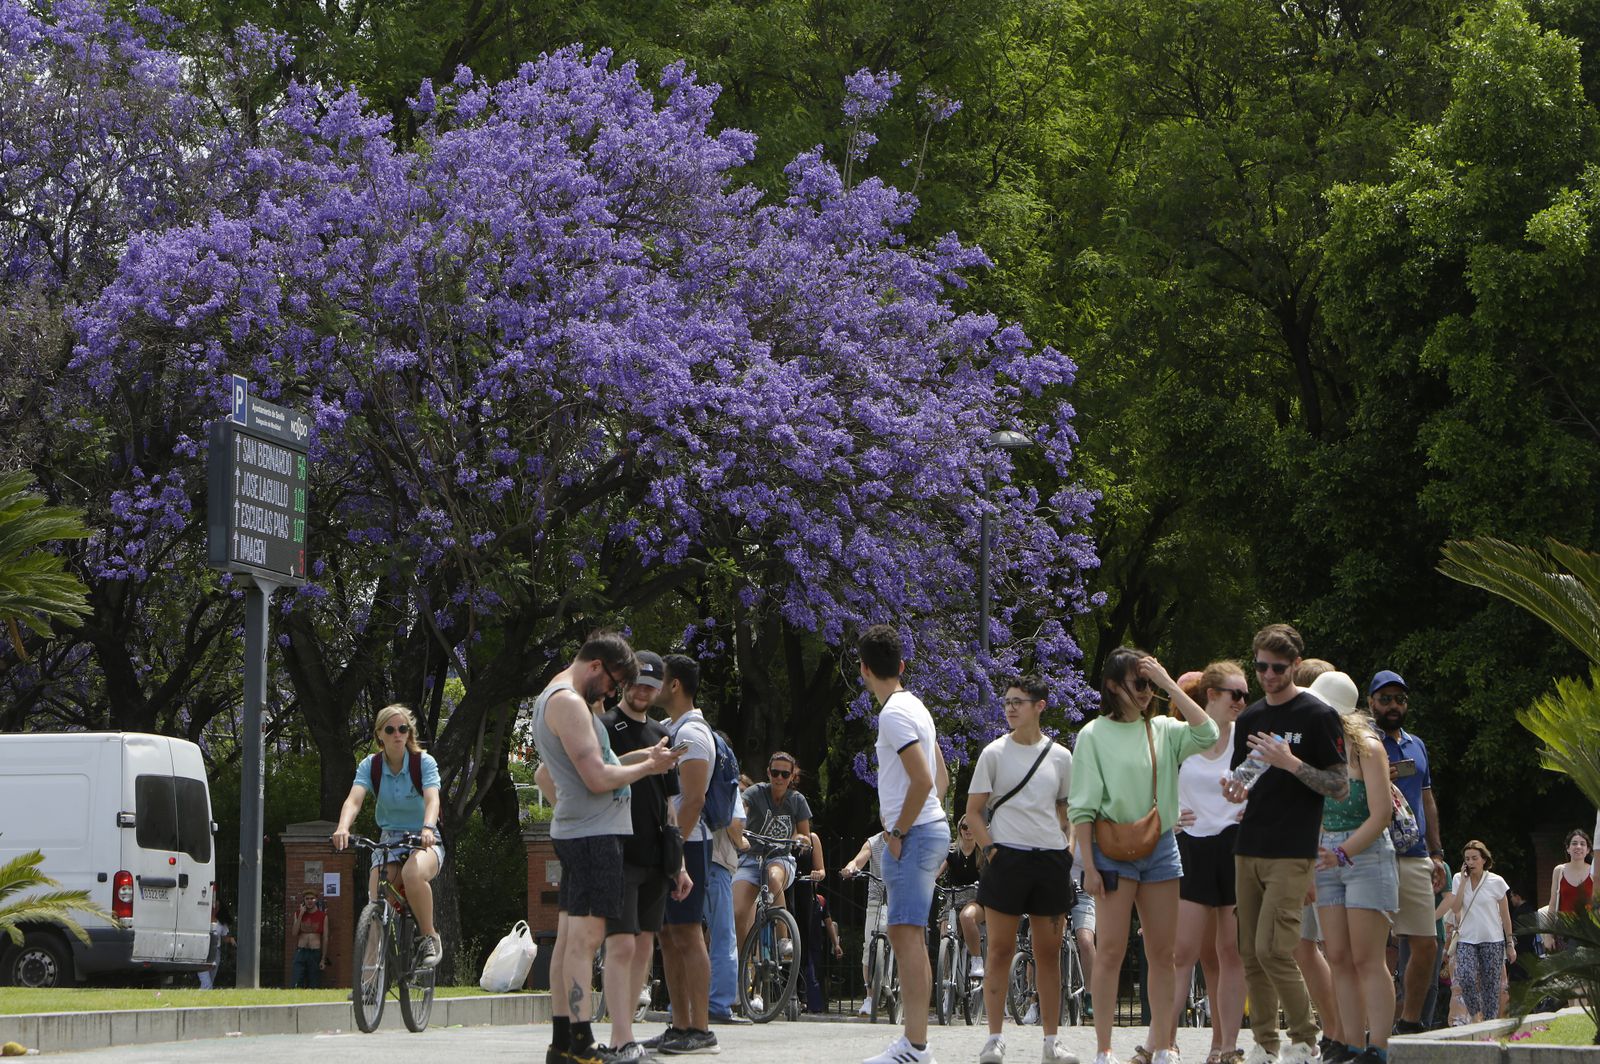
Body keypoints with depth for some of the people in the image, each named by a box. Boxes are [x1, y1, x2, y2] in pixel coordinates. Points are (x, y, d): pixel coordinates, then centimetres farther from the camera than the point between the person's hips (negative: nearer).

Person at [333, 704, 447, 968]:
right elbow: (354, 800, -20)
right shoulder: (370, 766, -4)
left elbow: (432, 799, -26)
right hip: (388, 840, 3)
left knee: (412, 874, -38)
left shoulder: (424, 762, -10)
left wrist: (428, 828, -48)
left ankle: (430, 938, -20)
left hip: (424, 841, -3)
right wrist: (342, 828, -42)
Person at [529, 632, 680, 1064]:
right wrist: (648, 766, -6)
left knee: (569, 935, 9)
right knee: (585, 936, -12)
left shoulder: (551, 699, 20)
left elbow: (545, 777, 31)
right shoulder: (569, 703, -14)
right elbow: (598, 777, -19)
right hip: (594, 833, -11)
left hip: (572, 831, 11)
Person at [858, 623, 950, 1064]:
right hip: (930, 827, 10)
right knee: (904, 934, 16)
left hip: (913, 834, -10)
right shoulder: (914, 706, 17)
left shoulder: (894, 714, -14)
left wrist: (898, 833, -14)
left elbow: (923, 780, -22)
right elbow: (942, 778, 22)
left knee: (907, 933, -12)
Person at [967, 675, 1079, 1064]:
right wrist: (989, 849, -9)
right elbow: (973, 812, 3)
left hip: (1051, 859, 2)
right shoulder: (995, 753, 2)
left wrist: (1069, 849, 5)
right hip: (1007, 856, -2)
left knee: (1049, 952, 5)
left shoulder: (1060, 756, 9)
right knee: (1000, 948, -2)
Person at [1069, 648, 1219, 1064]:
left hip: (1161, 845, 4)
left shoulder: (1162, 730, 9)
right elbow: (1083, 806, -4)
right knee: (1112, 950, -4)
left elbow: (1207, 734, -10)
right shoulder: (1095, 734, -1)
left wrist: (1170, 685, -7)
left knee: (1163, 952, 4)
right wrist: (1089, 865, -10)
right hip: (1114, 846, -4)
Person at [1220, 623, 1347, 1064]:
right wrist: (1235, 791, 0)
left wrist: (1291, 763, -19)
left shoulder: (1318, 716, -4)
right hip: (1249, 848, 7)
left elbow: (1340, 787, -6)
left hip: (1291, 852, -6)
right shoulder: (1249, 719, 15)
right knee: (1250, 953, 5)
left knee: (1272, 949, -14)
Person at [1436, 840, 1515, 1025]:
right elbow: (1455, 908, -8)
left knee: (1491, 985, -2)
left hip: (1492, 940, -1)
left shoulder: (1496, 882, -1)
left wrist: (1510, 944, 5)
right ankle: (1475, 1014, 0)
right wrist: (1464, 881, -8)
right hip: (1466, 940, 1)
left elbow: (1505, 915, 5)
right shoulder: (1458, 880, 5)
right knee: (1466, 976, -21)